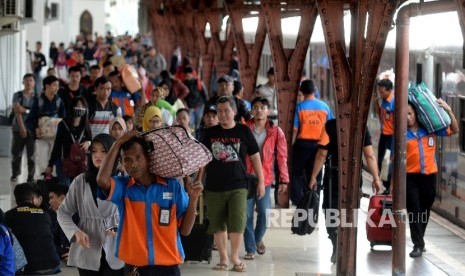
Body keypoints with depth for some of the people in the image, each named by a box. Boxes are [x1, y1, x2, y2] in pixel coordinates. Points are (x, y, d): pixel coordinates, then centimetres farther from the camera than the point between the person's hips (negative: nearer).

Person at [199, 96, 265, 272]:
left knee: (237, 224, -9)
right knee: (218, 225, 6)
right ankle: (223, 258, 18)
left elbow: (255, 157, 6)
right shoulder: (210, 133, 6)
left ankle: (235, 257, 7)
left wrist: (261, 182, 5)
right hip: (214, 187, 2)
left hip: (238, 186, -2)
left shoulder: (244, 131, 1)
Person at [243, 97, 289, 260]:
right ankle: (250, 249, 10)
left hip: (265, 179, 0)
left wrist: (284, 179, 0)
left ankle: (258, 239, 32)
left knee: (264, 214, 3)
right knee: (247, 215, 0)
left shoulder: (276, 132, 1)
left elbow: (282, 156, 2)